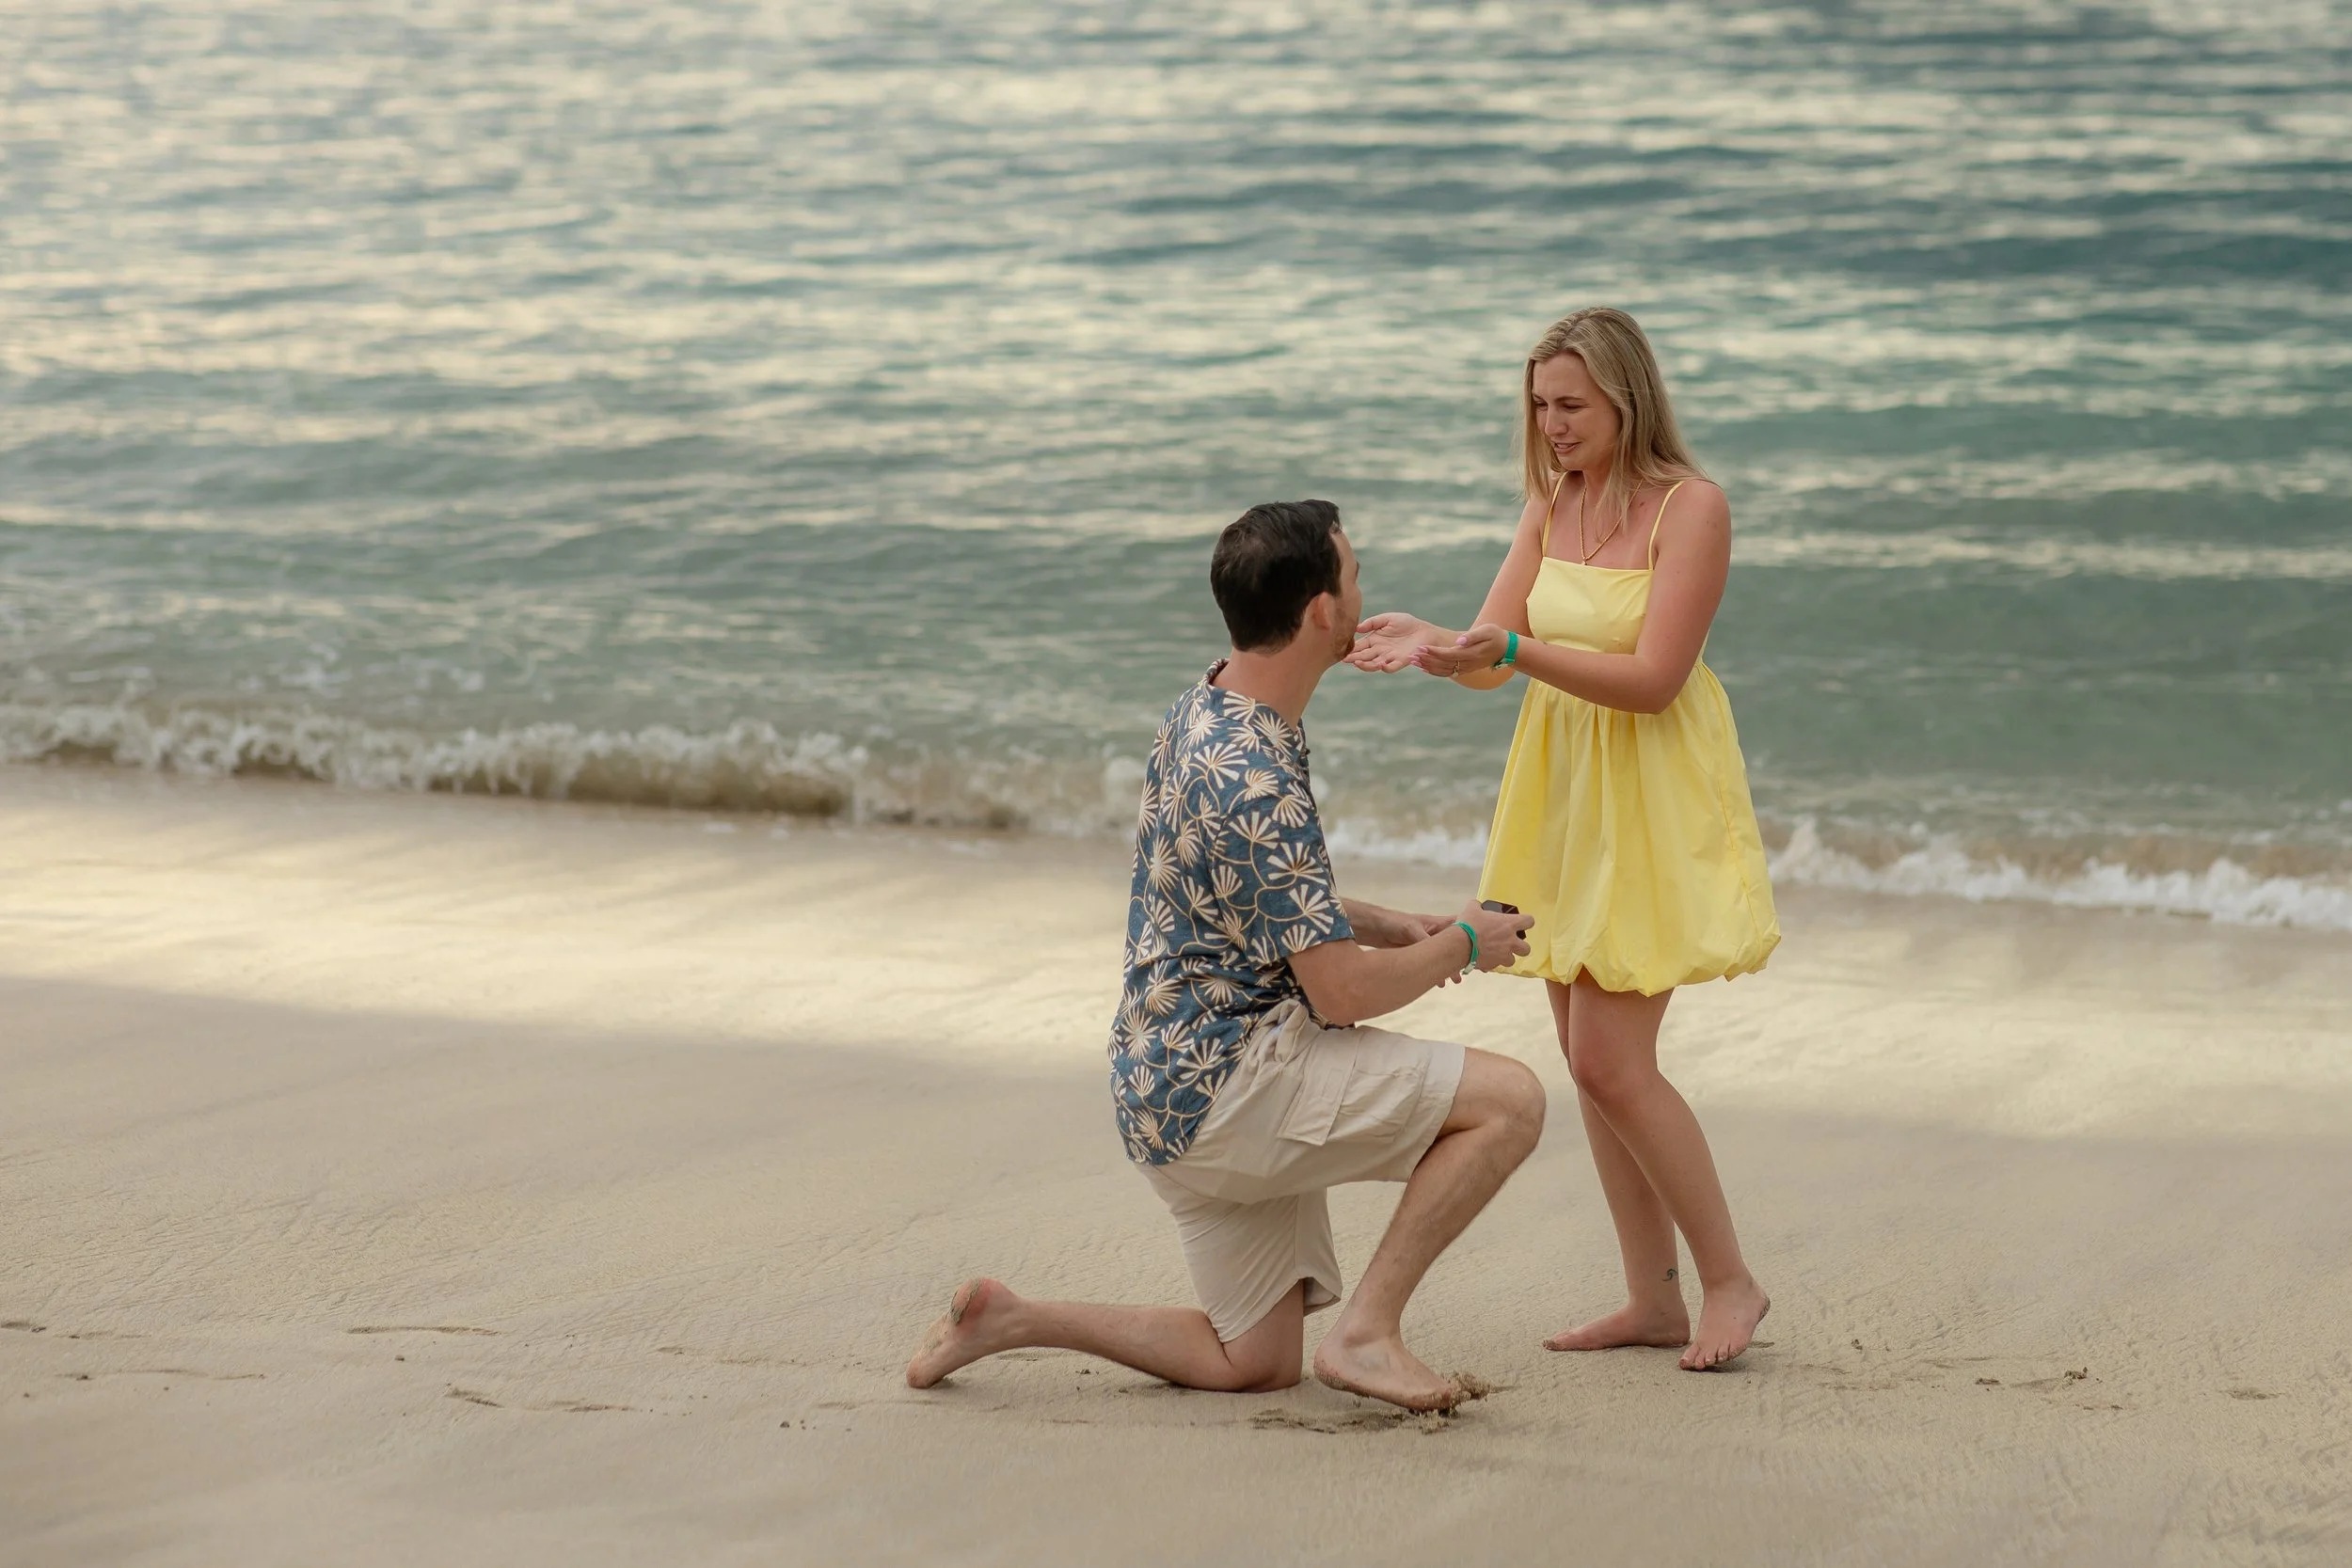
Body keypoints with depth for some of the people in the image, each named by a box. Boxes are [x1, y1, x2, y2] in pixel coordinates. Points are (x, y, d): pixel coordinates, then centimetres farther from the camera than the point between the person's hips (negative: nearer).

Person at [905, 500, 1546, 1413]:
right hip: (1223, 1085, -10)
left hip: (1170, 1092, 10)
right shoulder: (1253, 780, -22)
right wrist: (1462, 944, -3)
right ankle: (1368, 1330, -10)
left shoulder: (1205, 714, 10)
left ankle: (1010, 1320, 9)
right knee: (1509, 1101, -14)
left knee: (1255, 1362, 13)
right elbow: (1344, 991, -21)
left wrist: (1400, 928, 14)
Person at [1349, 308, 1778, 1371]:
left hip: (1652, 800, -7)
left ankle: (1729, 1281, 4)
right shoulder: (1550, 505, 7)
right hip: (1561, 793, 7)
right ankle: (1654, 1297, 16)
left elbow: (1651, 679, -20)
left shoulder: (1690, 507, -13)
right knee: (1588, 1057, 7)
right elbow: (1492, 658, 3)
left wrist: (1513, 647, -29)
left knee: (1610, 1062, -11)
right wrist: (1430, 644, -19)